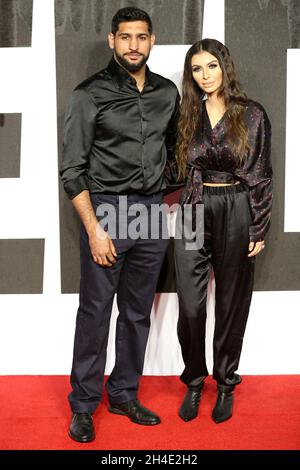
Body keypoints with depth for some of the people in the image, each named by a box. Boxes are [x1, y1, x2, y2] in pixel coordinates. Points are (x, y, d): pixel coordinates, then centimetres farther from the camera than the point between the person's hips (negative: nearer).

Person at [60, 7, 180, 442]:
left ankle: (124, 394, 27)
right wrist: (94, 228, -14)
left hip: (152, 213, 5)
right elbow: (72, 169, -8)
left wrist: (168, 195, 14)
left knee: (138, 312, 12)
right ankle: (83, 404, 17)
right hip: (105, 210, -4)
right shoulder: (90, 94, -5)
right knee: (95, 312, 2)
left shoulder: (168, 92, 8)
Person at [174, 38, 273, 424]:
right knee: (190, 305, -2)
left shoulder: (252, 115, -1)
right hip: (193, 212, 2)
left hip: (236, 213, -2)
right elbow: (182, 170, 12)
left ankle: (225, 384, 25)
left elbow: (260, 175, -1)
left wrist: (259, 229, -5)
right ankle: (194, 382, 19)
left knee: (231, 303, 8)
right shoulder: (188, 115, 8)